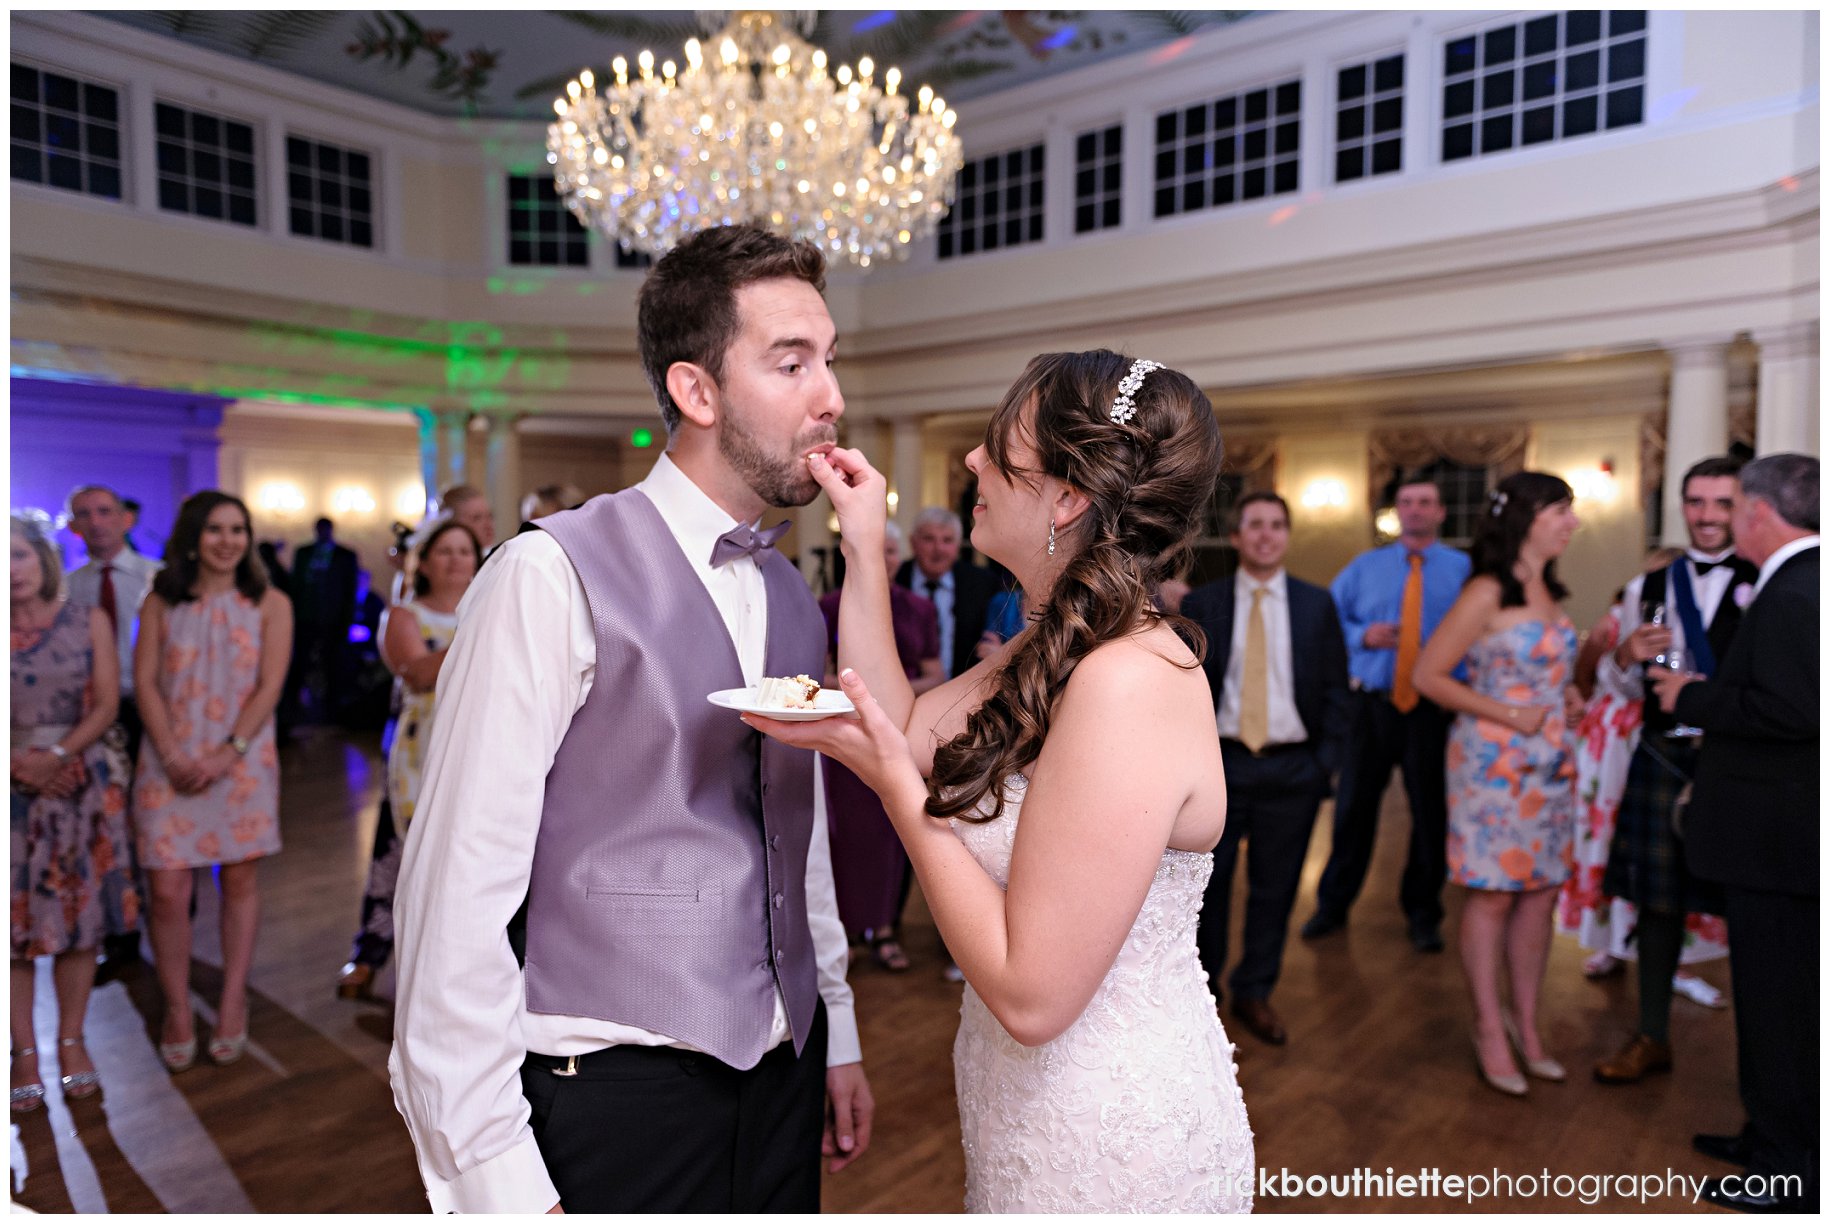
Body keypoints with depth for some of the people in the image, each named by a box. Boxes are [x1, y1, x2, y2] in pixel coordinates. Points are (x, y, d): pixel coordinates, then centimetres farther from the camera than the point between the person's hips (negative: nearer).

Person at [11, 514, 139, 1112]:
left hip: (84, 777, 0)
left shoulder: (89, 621, 2)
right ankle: (25, 1051, 12)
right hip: (16, 780, 0)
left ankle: (71, 1040, 16)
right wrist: (22, 764, -14)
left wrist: (57, 755, -15)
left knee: (81, 906, 4)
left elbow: (106, 704, -3)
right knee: (17, 912, 1)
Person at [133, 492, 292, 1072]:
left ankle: (232, 1004, 20)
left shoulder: (269, 605, 1)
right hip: (170, 762, 1)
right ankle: (177, 1011, 15)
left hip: (242, 759, 0)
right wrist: (172, 755, -12)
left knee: (239, 880, 7)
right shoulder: (160, 605, 4)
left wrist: (228, 753, -14)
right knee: (168, 890, -2)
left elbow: (269, 686, -5)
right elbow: (146, 683, 0)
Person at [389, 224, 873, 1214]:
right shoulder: (552, 576, -16)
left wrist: (837, 1037, 14)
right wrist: (499, 1183, -15)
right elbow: (456, 889, -16)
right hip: (616, 1097, -6)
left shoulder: (792, 596, 6)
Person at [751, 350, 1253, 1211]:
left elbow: (1031, 994, -28)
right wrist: (863, 551, 3)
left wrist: (895, 782, -22)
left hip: (1111, 1149, -8)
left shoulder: (1128, 681, -29)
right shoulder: (1054, 650, 1)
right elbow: (903, 738, 4)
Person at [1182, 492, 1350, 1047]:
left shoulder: (1317, 604, 3)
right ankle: (1203, 978, 31)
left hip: (1293, 768, 1)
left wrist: (1326, 761, -2)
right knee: (1207, 879, 10)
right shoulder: (1200, 604, 0)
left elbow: (1335, 689, 5)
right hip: (1220, 763, -1)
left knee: (1274, 887, 9)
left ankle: (1254, 993, 26)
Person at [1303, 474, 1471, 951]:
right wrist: (1362, 636, -9)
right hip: (1372, 704, 1)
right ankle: (1333, 904, 22)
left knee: (1430, 811, 9)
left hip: (1434, 708, -1)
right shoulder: (1365, 567, 9)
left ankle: (1423, 913, 27)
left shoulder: (1464, 570, 2)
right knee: (1354, 807, 7)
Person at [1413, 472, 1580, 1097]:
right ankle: (1490, 1030, 13)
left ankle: (1526, 1023, 24)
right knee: (1491, 897, 1)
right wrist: (1507, 715, -15)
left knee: (1540, 894, 10)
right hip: (1493, 761, -7)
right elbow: (1428, 675, -12)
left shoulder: (1549, 592, 12)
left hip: (1551, 762, 7)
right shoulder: (1487, 593, -11)